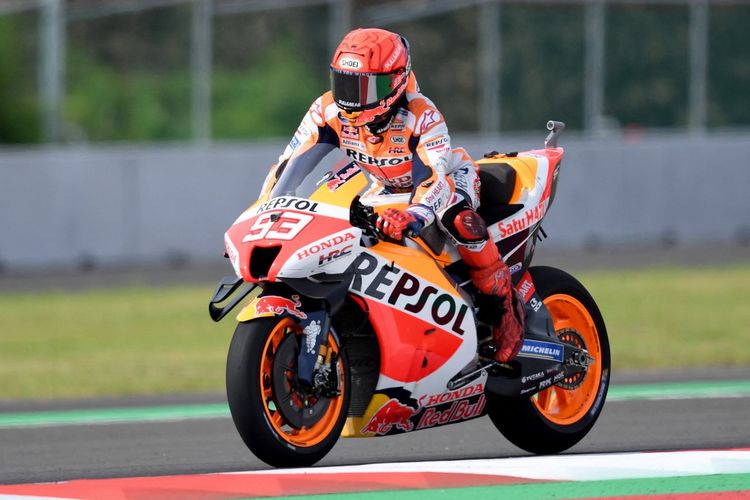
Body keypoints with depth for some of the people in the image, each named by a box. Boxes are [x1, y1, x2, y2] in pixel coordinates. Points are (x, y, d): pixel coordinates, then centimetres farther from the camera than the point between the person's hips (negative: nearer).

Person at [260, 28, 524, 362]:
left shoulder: (422, 116, -36)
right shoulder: (328, 111, -22)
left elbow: (435, 180, -48)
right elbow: (288, 165, -19)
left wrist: (413, 216, -69)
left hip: (449, 174, -6)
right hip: (390, 188, 6)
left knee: (457, 219, -39)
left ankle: (505, 306, -22)